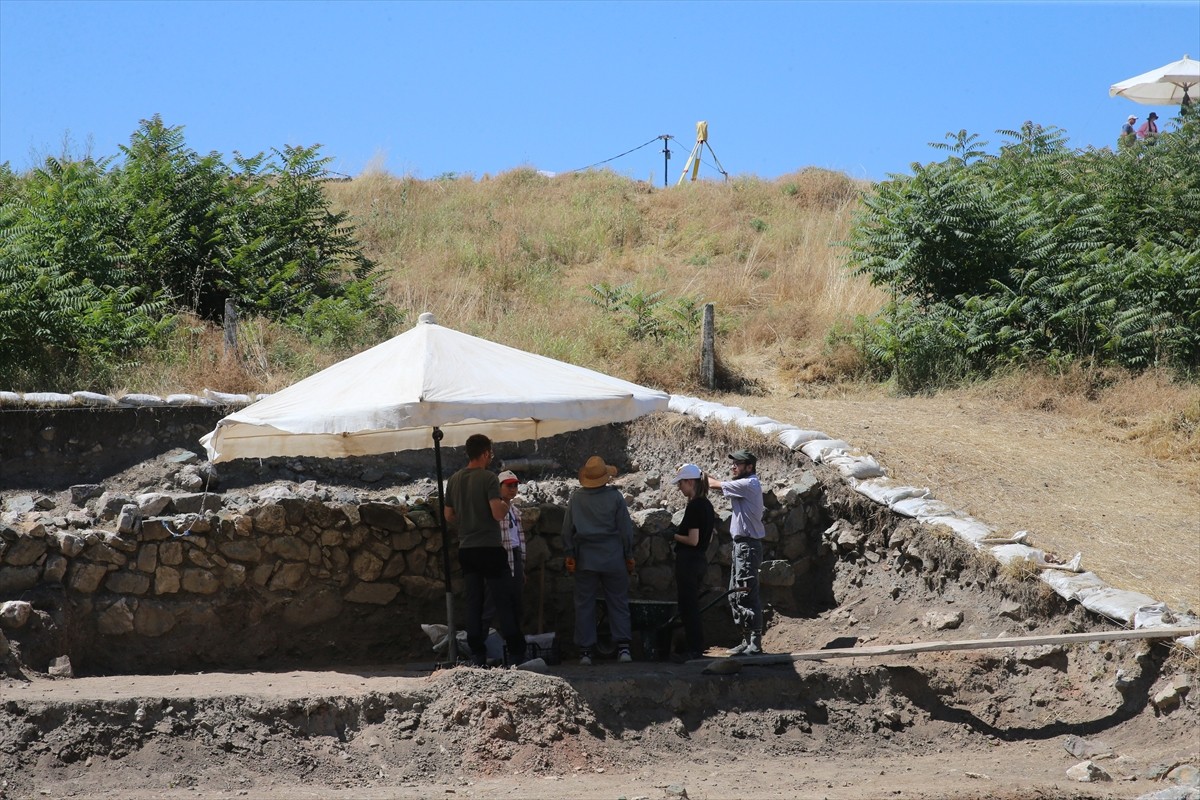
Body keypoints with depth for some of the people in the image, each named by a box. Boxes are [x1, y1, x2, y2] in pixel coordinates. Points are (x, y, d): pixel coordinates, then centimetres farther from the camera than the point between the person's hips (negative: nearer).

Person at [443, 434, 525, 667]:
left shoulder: (454, 480, 8)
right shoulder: (488, 478, -12)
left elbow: (449, 516, 14)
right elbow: (498, 514, -19)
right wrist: (506, 505, 2)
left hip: (466, 549, 6)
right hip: (490, 548, -6)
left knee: (473, 601, 8)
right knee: (504, 601, 1)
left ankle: (477, 654, 6)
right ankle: (516, 651, 2)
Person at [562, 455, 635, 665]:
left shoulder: (576, 498, 1)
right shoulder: (615, 497, -3)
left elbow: (567, 528, 4)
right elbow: (625, 528, 1)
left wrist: (569, 554, 10)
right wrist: (629, 555, 9)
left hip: (585, 559, 1)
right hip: (613, 558, -1)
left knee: (584, 603, 4)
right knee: (618, 602, 5)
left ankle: (585, 650, 3)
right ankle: (623, 646, -2)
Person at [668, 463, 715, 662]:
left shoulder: (694, 506, -18)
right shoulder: (707, 505, 11)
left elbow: (692, 540, -22)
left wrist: (674, 535, -7)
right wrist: (679, 532, 16)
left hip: (688, 561, -10)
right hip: (701, 560, 10)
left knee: (688, 606, -2)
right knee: (692, 605, 15)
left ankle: (694, 649, 0)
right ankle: (697, 647, 18)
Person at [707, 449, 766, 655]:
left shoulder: (748, 485, -14)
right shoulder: (746, 485, 17)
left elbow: (715, 484, -10)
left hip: (747, 545, -11)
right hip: (741, 544, 11)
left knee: (747, 595, -11)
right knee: (735, 595, 14)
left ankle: (755, 644, -10)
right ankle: (747, 640, 20)